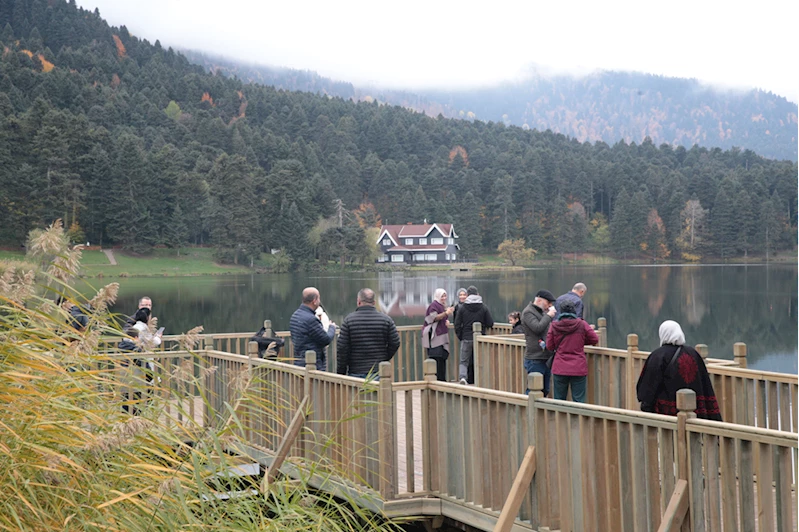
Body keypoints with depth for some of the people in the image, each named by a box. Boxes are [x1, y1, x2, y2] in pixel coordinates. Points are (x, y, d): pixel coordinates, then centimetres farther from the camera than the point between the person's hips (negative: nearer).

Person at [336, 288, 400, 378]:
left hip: (356, 373, -1)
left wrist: (341, 373, 3)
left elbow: (342, 348, -4)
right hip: (380, 373, 1)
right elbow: (395, 344, 2)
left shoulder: (349, 320, -2)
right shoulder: (386, 319, 2)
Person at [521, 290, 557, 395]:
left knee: (544, 391, 13)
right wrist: (548, 316, -12)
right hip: (535, 360, -9)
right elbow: (538, 328, -24)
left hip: (546, 358, 9)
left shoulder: (543, 311, 17)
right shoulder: (528, 312, -10)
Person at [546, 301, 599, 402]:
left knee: (558, 400, 9)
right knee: (578, 400, 2)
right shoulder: (582, 324, -5)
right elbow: (595, 340, 4)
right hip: (578, 368, -1)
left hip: (559, 369, 1)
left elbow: (549, 346, 4)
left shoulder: (554, 326, -2)